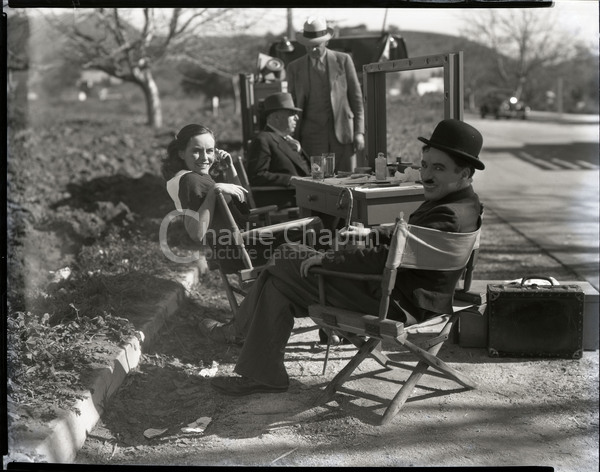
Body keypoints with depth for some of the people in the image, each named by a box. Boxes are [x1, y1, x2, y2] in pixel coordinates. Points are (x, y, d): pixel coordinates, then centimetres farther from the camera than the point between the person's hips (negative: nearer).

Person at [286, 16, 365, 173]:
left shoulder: (343, 60, 5)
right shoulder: (294, 68, 8)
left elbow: (356, 97, 6)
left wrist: (359, 132, -1)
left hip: (342, 132, 0)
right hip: (311, 136, 0)